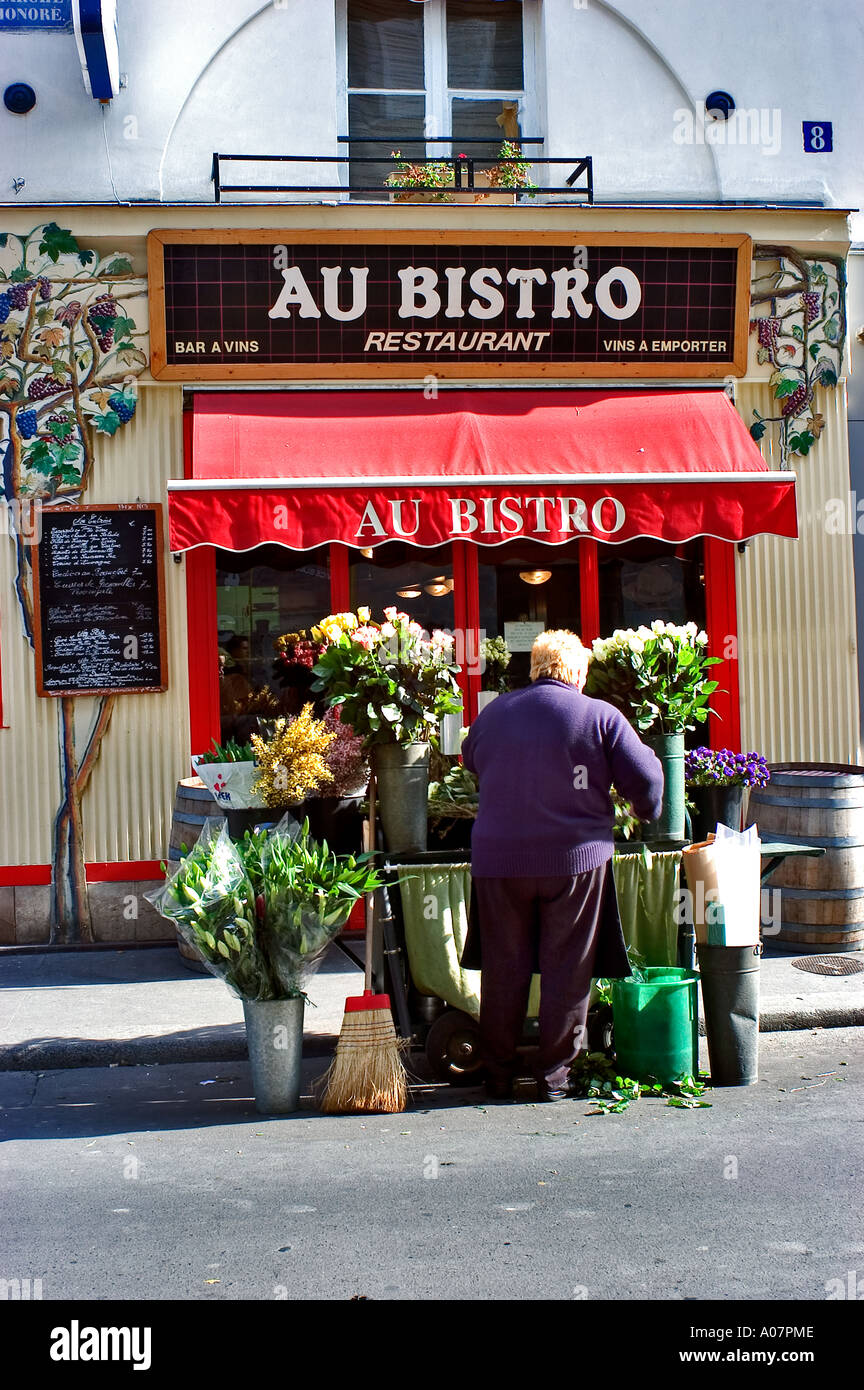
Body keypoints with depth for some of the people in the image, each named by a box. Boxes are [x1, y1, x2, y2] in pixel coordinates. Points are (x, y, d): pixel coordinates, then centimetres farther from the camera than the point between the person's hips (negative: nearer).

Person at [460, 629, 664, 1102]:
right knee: (567, 971, 8)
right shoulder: (600, 716, -4)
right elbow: (645, 778, -5)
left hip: (498, 861, 3)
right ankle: (554, 1075, 13)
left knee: (503, 970, 12)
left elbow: (471, 761, 24)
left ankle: (498, 1075, 19)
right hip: (575, 859, -3)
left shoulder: (492, 712, 7)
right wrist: (647, 813, 16)